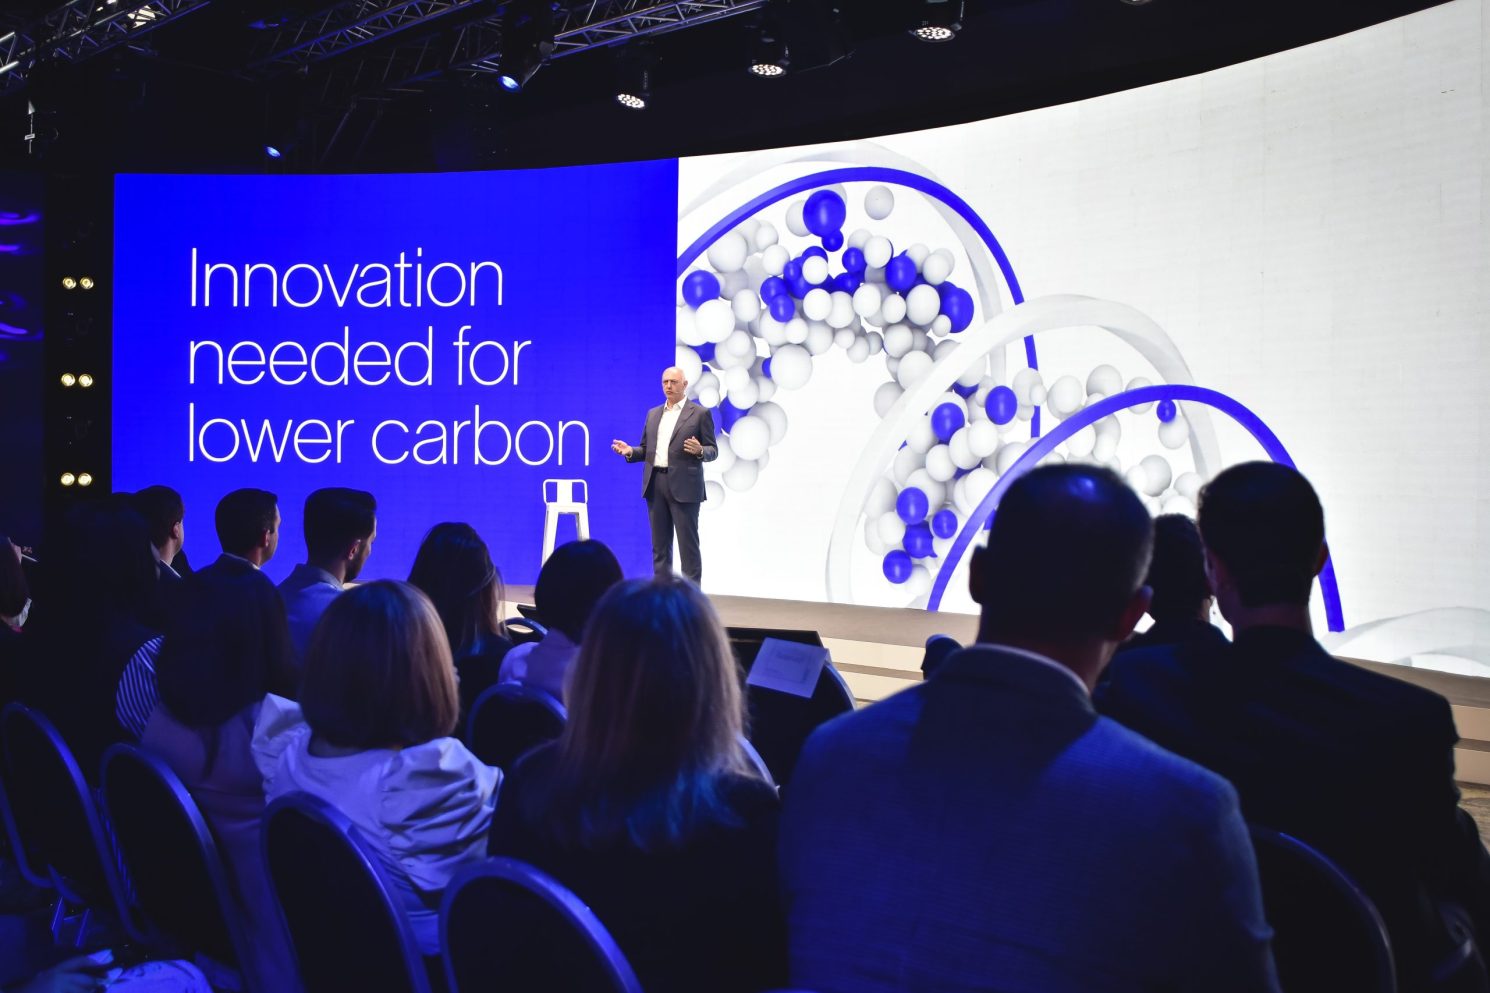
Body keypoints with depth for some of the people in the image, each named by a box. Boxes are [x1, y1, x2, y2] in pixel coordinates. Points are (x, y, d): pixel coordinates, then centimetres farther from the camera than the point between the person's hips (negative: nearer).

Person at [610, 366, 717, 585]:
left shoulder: (700, 413, 1)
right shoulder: (653, 414, 17)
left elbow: (713, 451, -1)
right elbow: (647, 449, 19)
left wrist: (699, 451, -22)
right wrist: (630, 451, -1)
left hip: (683, 486, -5)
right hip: (655, 484, 6)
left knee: (688, 544, -4)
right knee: (660, 544, 8)